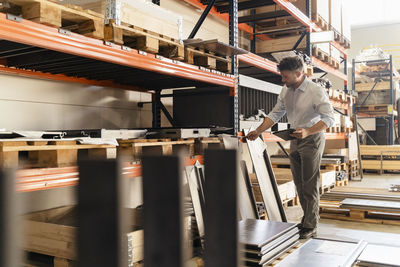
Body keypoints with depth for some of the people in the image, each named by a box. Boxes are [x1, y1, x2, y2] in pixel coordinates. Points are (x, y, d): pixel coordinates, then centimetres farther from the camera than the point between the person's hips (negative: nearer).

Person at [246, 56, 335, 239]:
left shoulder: (316, 91, -16)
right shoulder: (286, 91, 5)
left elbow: (329, 118, -18)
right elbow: (275, 114, 11)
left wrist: (307, 131, -31)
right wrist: (258, 131, 3)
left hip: (312, 140, -7)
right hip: (295, 141, 7)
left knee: (310, 185, -4)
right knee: (299, 184, 11)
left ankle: (310, 226, 5)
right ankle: (308, 218, 24)